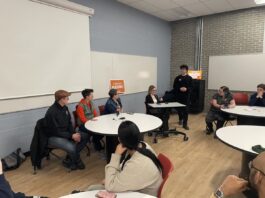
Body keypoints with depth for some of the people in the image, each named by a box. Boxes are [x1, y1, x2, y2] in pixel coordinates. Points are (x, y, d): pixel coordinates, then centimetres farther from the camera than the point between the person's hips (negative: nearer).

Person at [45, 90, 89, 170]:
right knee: (71, 148, -32)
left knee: (85, 136, -4)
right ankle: (77, 161, 5)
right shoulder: (51, 112, -24)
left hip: (65, 133, 9)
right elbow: (56, 132, -23)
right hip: (54, 137, -8)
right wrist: (71, 136, -23)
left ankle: (69, 159, 1)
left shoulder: (65, 108, 1)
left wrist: (74, 133, -10)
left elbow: (69, 123, 8)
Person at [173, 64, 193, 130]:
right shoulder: (177, 78, 4)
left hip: (186, 96, -1)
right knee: (179, 109, 10)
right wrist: (180, 88, -15)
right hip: (179, 96, 1)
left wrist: (186, 89, -18)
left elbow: (191, 87, 1)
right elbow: (174, 87, 2)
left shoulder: (189, 78, 3)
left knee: (186, 110, -4)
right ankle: (180, 119, 38)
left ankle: (185, 124, 3)